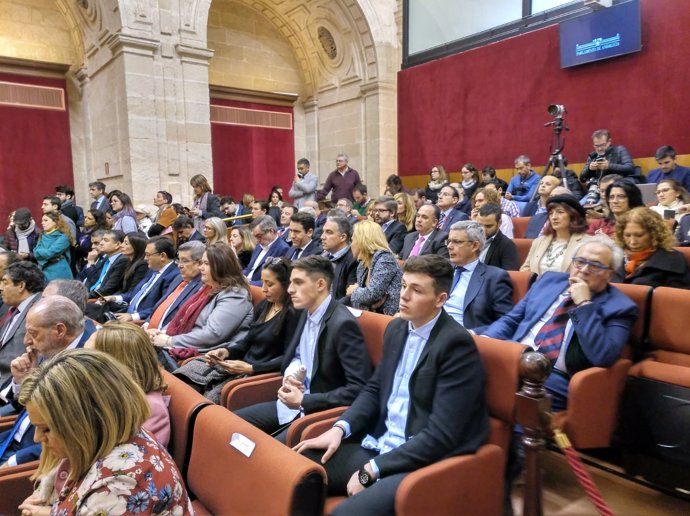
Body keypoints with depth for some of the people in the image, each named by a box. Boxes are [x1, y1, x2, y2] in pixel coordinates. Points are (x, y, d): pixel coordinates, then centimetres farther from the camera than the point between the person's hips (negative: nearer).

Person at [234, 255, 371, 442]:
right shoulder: (307, 312, 4)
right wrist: (290, 375, -2)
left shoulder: (343, 324, -22)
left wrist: (304, 401, -20)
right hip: (295, 403, 8)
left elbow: (359, 388, -25)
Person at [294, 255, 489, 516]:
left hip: (427, 460, -7)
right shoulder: (397, 328, 6)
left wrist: (372, 470, -18)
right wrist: (340, 428, -2)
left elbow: (441, 435, -20)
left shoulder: (456, 344, -18)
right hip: (380, 445, 7)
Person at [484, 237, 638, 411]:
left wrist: (584, 305, -13)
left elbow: (603, 358, -14)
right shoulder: (550, 280, 16)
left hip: (553, 379, -5)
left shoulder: (619, 306, 2)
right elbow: (510, 320, 16)